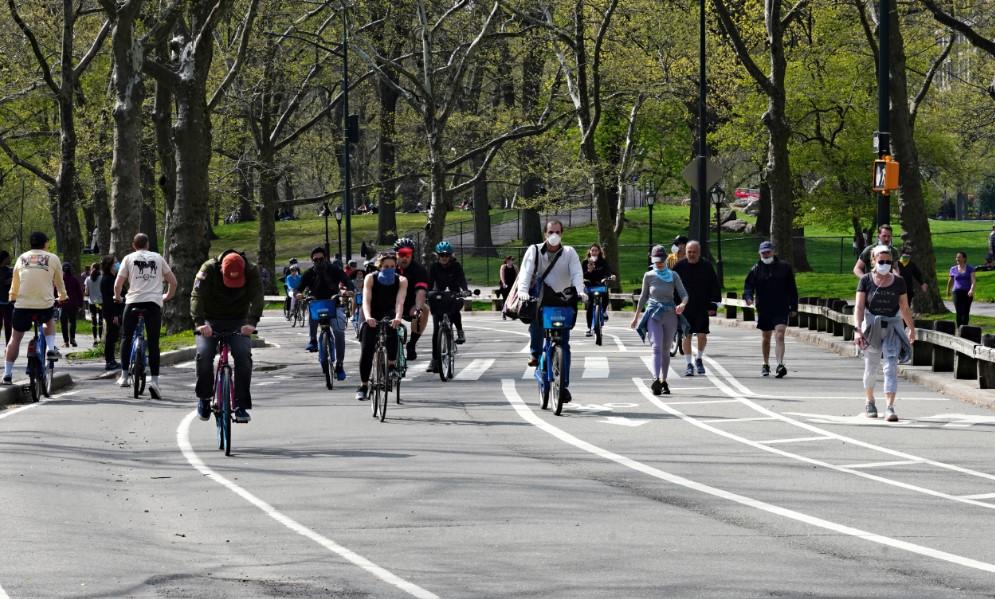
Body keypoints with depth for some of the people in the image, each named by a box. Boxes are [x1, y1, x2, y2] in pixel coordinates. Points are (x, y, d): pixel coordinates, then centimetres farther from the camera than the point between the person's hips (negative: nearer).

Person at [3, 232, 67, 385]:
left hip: (22, 304, 1)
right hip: (45, 304, -1)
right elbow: (59, 282, 17)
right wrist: (63, 297, 36)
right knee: (50, 320, 33)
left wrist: (12, 298, 39)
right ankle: (51, 348, 12)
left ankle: (7, 373, 7)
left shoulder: (22, 258, 11)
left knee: (15, 338, 12)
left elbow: (15, 282, 21)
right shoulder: (52, 258, 5)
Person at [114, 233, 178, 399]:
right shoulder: (157, 258, 13)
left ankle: (124, 376, 13)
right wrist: (168, 296, 30)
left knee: (126, 337, 16)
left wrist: (117, 297, 24)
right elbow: (173, 281, 13)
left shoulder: (129, 258, 9)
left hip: (133, 301, -1)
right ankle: (154, 380, -11)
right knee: (153, 343, 1)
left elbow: (118, 284, 4)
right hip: (154, 302, 1)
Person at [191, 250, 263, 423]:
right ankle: (204, 397, 1)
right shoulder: (208, 269, -20)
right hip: (211, 321, -1)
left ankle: (241, 406, -15)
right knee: (203, 354, -22)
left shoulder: (252, 272, -17)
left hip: (238, 323, 1)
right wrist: (199, 322, -45)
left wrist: (251, 322, -44)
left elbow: (257, 298, -27)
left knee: (243, 355, -21)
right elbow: (197, 296, -29)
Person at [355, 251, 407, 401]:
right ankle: (363, 385, -2)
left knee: (392, 328, -35)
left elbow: (400, 301, -29)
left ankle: (391, 363, -22)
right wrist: (368, 317, -47)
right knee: (366, 351, -12)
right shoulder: (371, 278, -16)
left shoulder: (401, 281, -14)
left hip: (389, 315, 0)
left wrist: (397, 318, -48)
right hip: (372, 318, 0)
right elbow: (366, 300, -28)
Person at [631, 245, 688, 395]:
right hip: (653, 314, -1)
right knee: (657, 347, -17)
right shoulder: (649, 276, 4)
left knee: (666, 350, 8)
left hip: (670, 314, 1)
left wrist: (682, 304, -24)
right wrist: (636, 317, 18)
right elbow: (643, 297, 14)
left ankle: (663, 381, 19)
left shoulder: (673, 276, 3)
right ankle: (656, 380, -31)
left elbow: (684, 294, -1)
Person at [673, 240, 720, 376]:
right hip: (685, 307, 0)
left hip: (702, 308, 0)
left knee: (702, 334, -2)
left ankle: (699, 358, 23)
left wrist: (712, 305, -2)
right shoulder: (679, 267, -1)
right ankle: (689, 365, 8)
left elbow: (714, 287, 4)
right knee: (687, 336, 0)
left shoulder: (707, 266, 0)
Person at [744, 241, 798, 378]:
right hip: (763, 309, 2)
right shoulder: (756, 269, 5)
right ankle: (766, 365, 28)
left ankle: (780, 365, -26)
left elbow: (792, 288, 8)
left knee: (779, 336, -17)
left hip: (781, 310, -2)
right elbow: (749, 285, 3)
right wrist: (748, 296, -20)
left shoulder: (784, 267, 3)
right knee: (765, 338, 13)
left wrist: (793, 306, 4)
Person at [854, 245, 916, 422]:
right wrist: (857, 329, -17)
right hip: (872, 327, 0)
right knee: (871, 368, 11)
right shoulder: (866, 281, -1)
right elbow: (859, 307, -6)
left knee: (891, 366, -12)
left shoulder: (898, 282, 4)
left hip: (892, 327, 0)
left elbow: (905, 308, 12)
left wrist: (911, 328, 15)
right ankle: (869, 402, 35)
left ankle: (890, 408, -18)